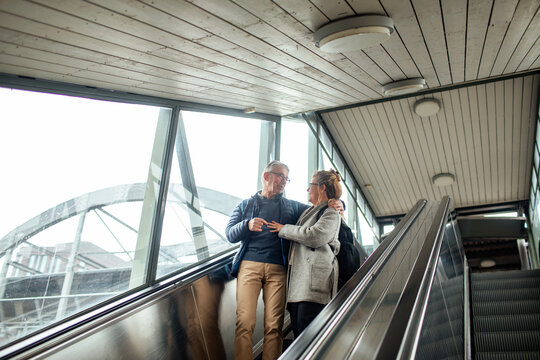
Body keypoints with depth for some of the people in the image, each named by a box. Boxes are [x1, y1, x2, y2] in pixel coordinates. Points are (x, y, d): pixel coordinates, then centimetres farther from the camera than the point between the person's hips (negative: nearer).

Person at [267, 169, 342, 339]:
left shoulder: (331, 213, 0)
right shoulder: (309, 211, 27)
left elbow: (314, 236, -17)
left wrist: (284, 229, -3)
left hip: (315, 279, -9)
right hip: (298, 277, 9)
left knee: (307, 330, -15)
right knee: (297, 331, 4)